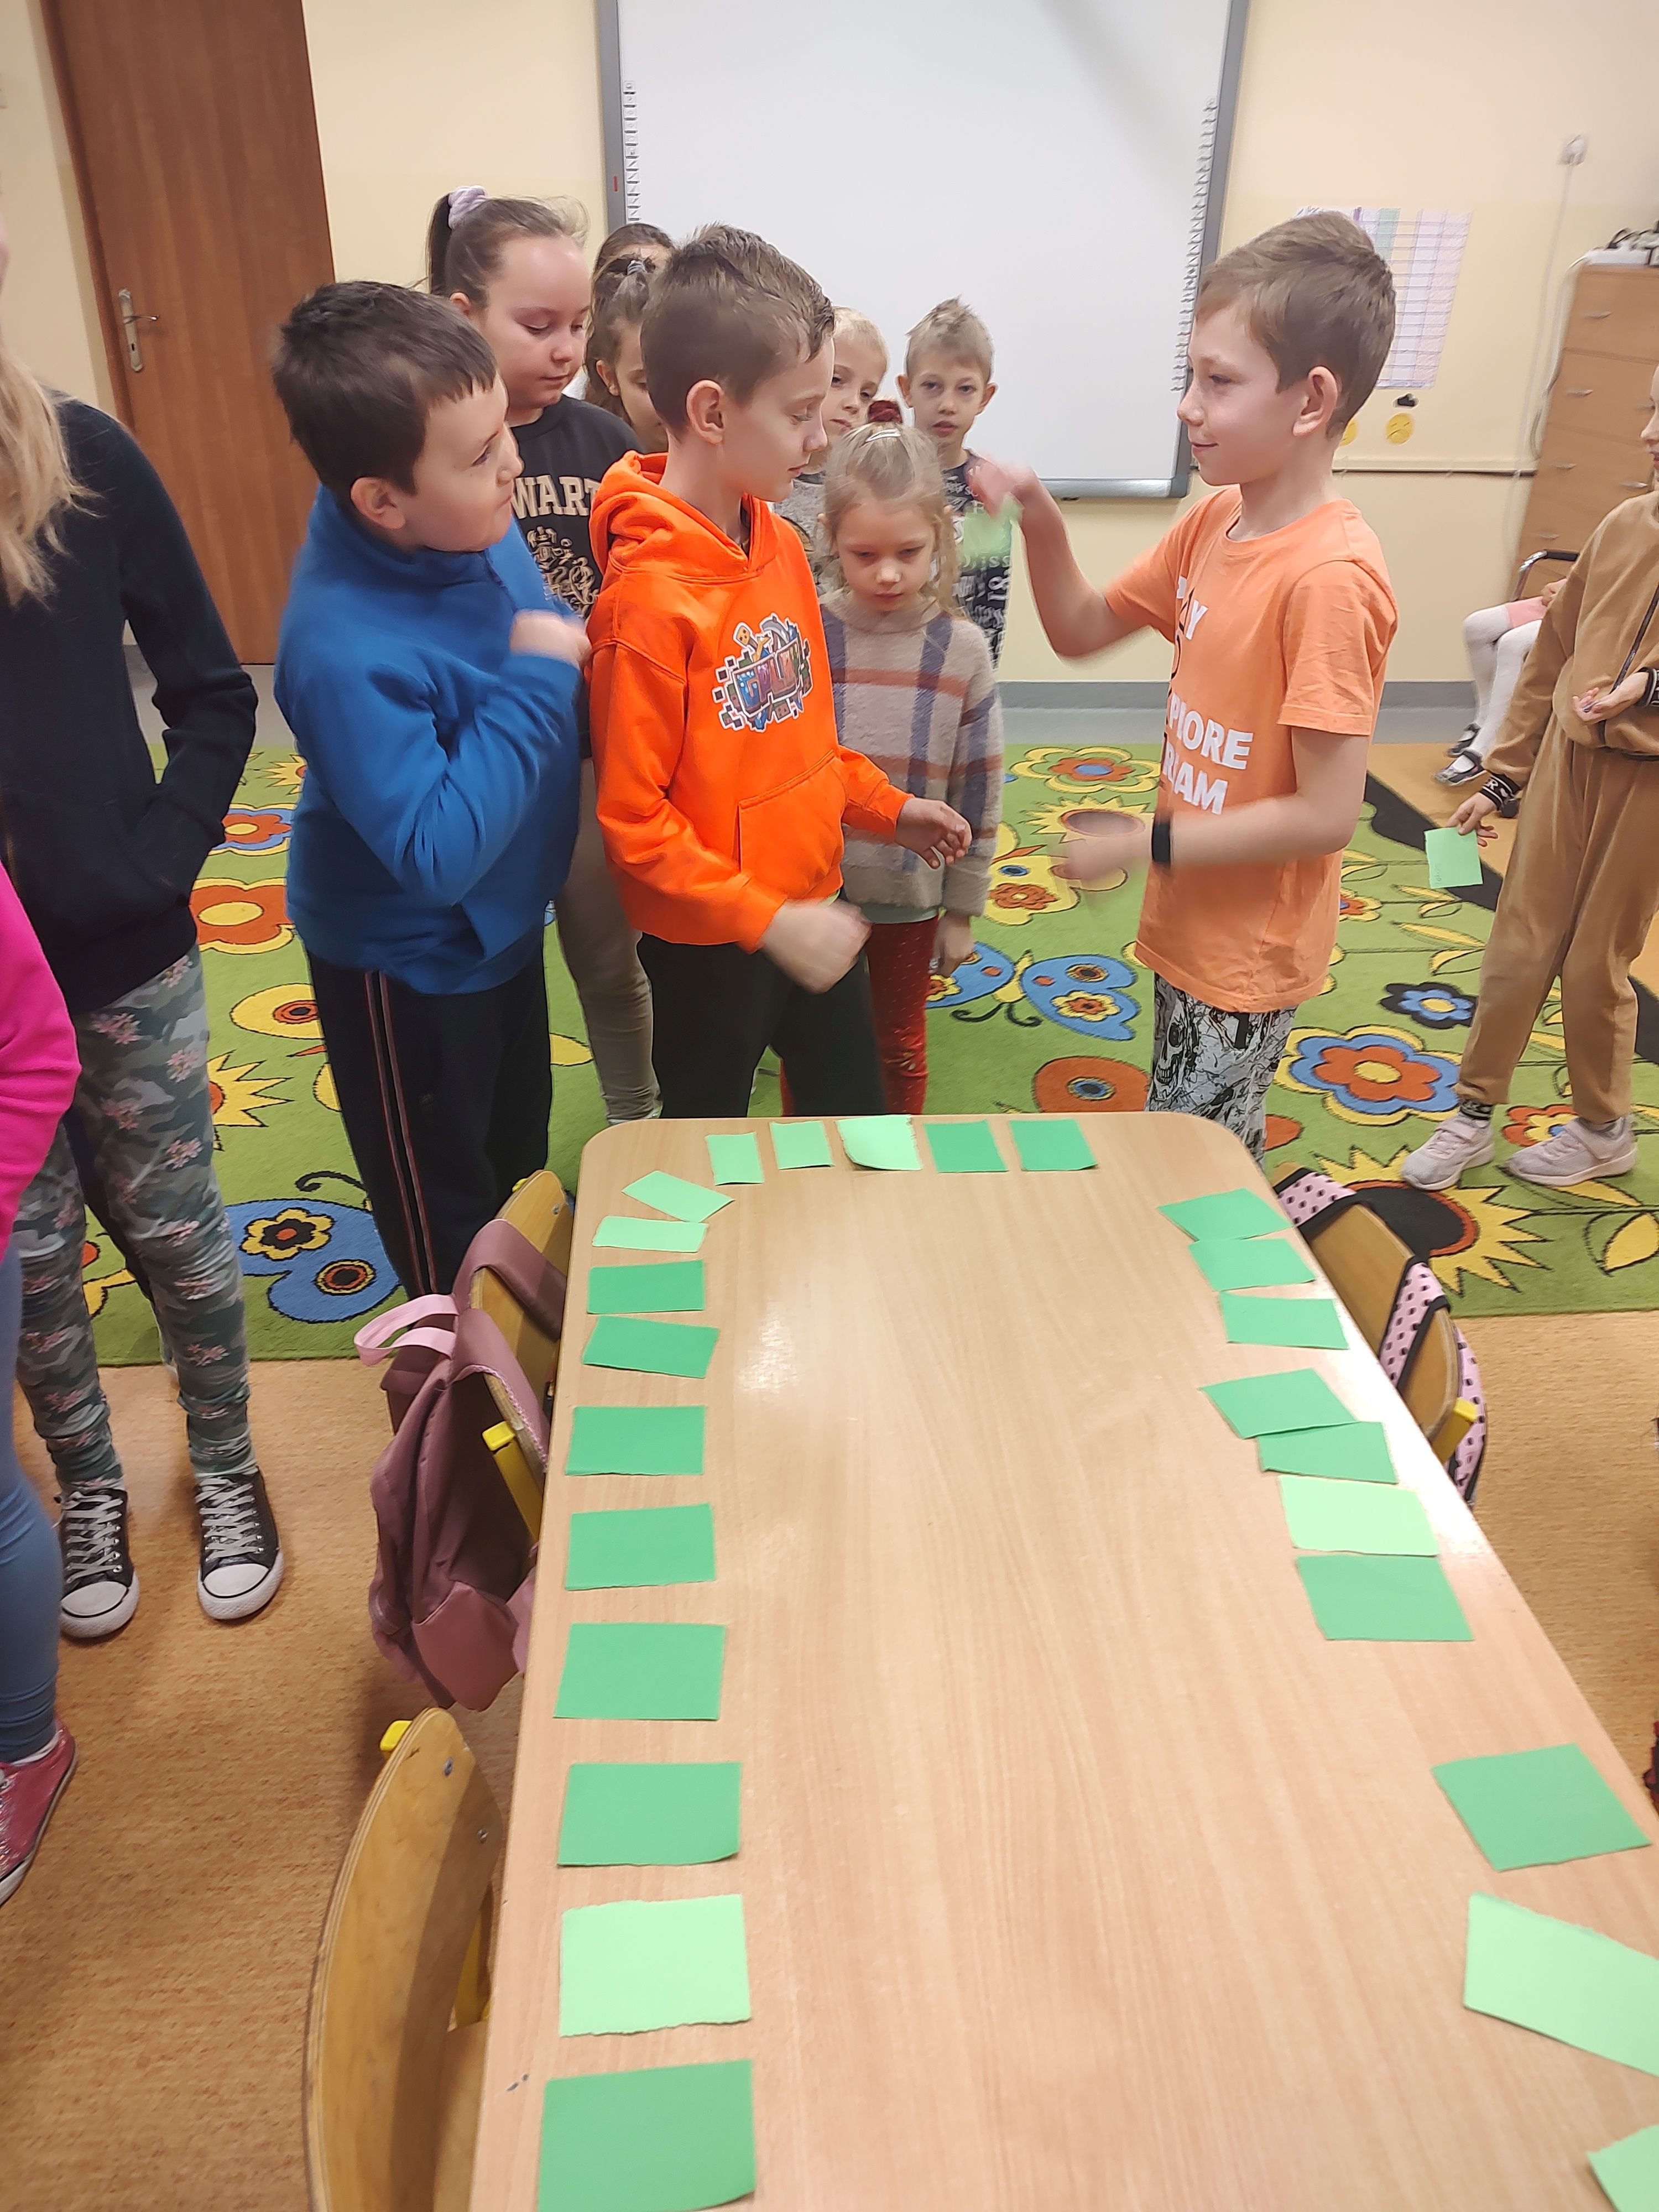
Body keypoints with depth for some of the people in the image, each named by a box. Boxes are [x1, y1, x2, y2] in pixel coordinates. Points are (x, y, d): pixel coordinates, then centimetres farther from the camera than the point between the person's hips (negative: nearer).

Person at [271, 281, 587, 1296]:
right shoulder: (346, 652, -36)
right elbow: (437, 854, -37)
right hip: (411, 969, -8)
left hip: (502, 925, 8)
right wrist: (537, 678, -33)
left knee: (519, 1146, 29)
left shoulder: (476, 525, -11)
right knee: (443, 1208, 17)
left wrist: (568, 657, -11)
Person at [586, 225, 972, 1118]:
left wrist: (883, 807, 8)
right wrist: (767, 921, -22)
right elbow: (633, 823, -21)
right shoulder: (650, 596, -24)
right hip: (708, 943, -7)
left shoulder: (781, 545, 0)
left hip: (812, 904, 7)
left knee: (858, 1115, 22)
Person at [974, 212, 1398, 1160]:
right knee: (1215, 1157, 25)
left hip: (1250, 952, -8)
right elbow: (1082, 630, 10)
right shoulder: (1212, 524, -1)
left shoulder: (1329, 576, -25)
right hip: (1189, 924, 8)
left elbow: (1326, 814, -25)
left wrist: (1145, 844, -19)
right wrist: (1043, 526, -8)